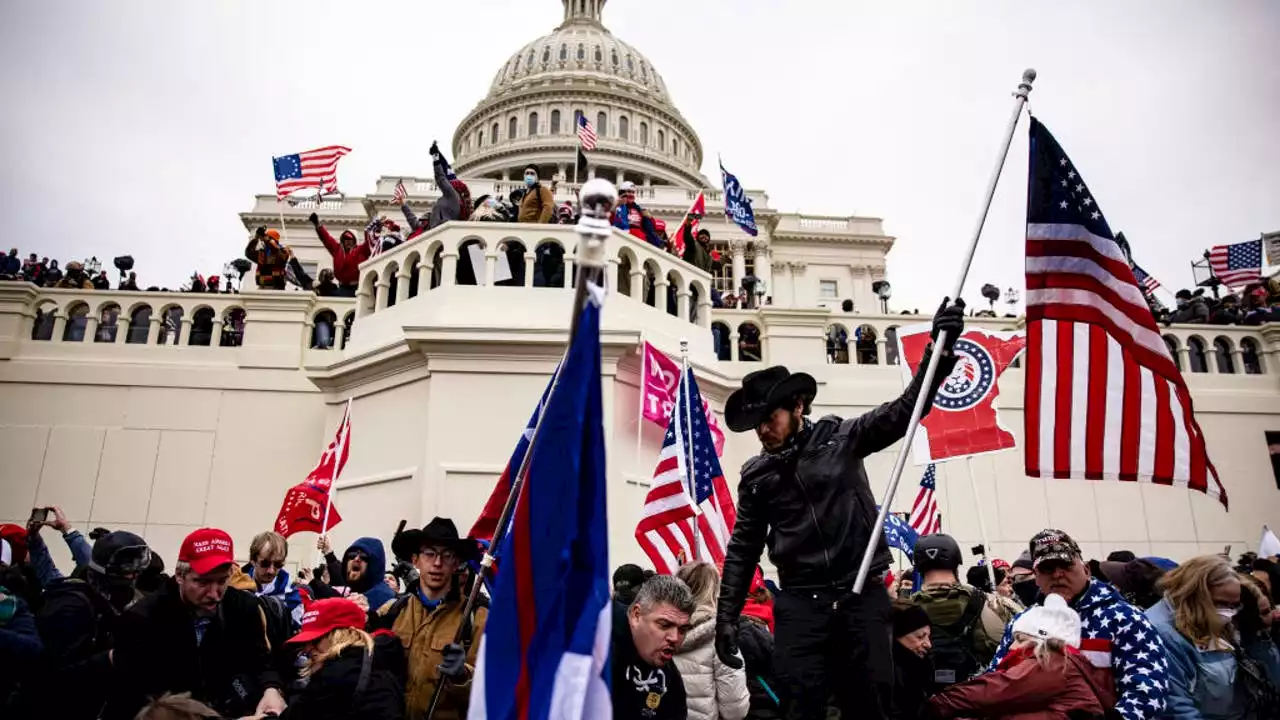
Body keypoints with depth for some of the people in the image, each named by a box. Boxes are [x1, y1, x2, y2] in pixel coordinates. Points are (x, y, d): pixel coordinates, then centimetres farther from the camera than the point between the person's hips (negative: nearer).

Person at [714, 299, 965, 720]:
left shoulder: (841, 438, 2)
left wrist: (940, 349, -18)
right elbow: (743, 548, 12)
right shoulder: (756, 475, 8)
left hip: (862, 593, -1)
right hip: (799, 602, 1)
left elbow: (905, 410, -5)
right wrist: (727, 615, 7)